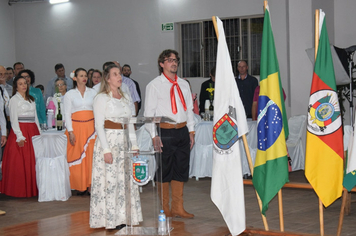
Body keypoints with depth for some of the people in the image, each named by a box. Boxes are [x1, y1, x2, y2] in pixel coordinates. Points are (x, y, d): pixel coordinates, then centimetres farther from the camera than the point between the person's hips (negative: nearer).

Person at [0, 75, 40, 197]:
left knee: (32, 161, 4)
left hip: (33, 131, 6)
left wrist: (39, 132, 10)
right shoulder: (14, 99, -1)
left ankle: (32, 188, 9)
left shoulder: (31, 99, 17)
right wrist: (19, 136, -15)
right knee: (19, 162, -5)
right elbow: (14, 119, -7)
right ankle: (20, 190, -1)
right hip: (20, 131, -6)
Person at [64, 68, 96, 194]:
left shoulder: (93, 92, 11)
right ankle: (80, 186, 4)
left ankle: (90, 185, -1)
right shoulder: (69, 94, 6)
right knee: (77, 156, -2)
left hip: (91, 126, 1)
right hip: (76, 127, -1)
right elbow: (67, 114, 2)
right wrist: (70, 131, -7)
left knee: (91, 155, -4)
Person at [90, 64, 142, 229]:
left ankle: (124, 218, 12)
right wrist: (106, 150, -17)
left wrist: (134, 145, 8)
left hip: (125, 142, 6)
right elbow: (99, 126, -9)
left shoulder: (126, 97, 14)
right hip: (109, 141, -6)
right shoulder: (101, 98, -4)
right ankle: (111, 220, 3)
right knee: (110, 180, -4)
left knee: (126, 180, 5)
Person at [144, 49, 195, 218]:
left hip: (182, 131, 5)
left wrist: (191, 131, 11)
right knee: (164, 171, 1)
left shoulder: (183, 84, 14)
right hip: (165, 132, -5)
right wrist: (154, 135, -12)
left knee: (181, 169, 8)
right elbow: (149, 112, -4)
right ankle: (164, 208, 13)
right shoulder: (154, 85, -2)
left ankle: (178, 208, 17)